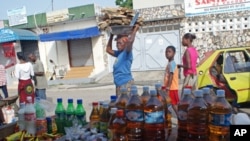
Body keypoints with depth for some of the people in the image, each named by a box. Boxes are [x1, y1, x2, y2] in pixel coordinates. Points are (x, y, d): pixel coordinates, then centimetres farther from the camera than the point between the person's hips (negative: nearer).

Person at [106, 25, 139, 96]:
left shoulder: (127, 53, -9)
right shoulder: (119, 53, 15)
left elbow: (130, 41, -27)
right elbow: (108, 49, 28)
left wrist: (135, 29, -12)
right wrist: (111, 35, 24)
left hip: (125, 83, -9)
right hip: (119, 84, 9)